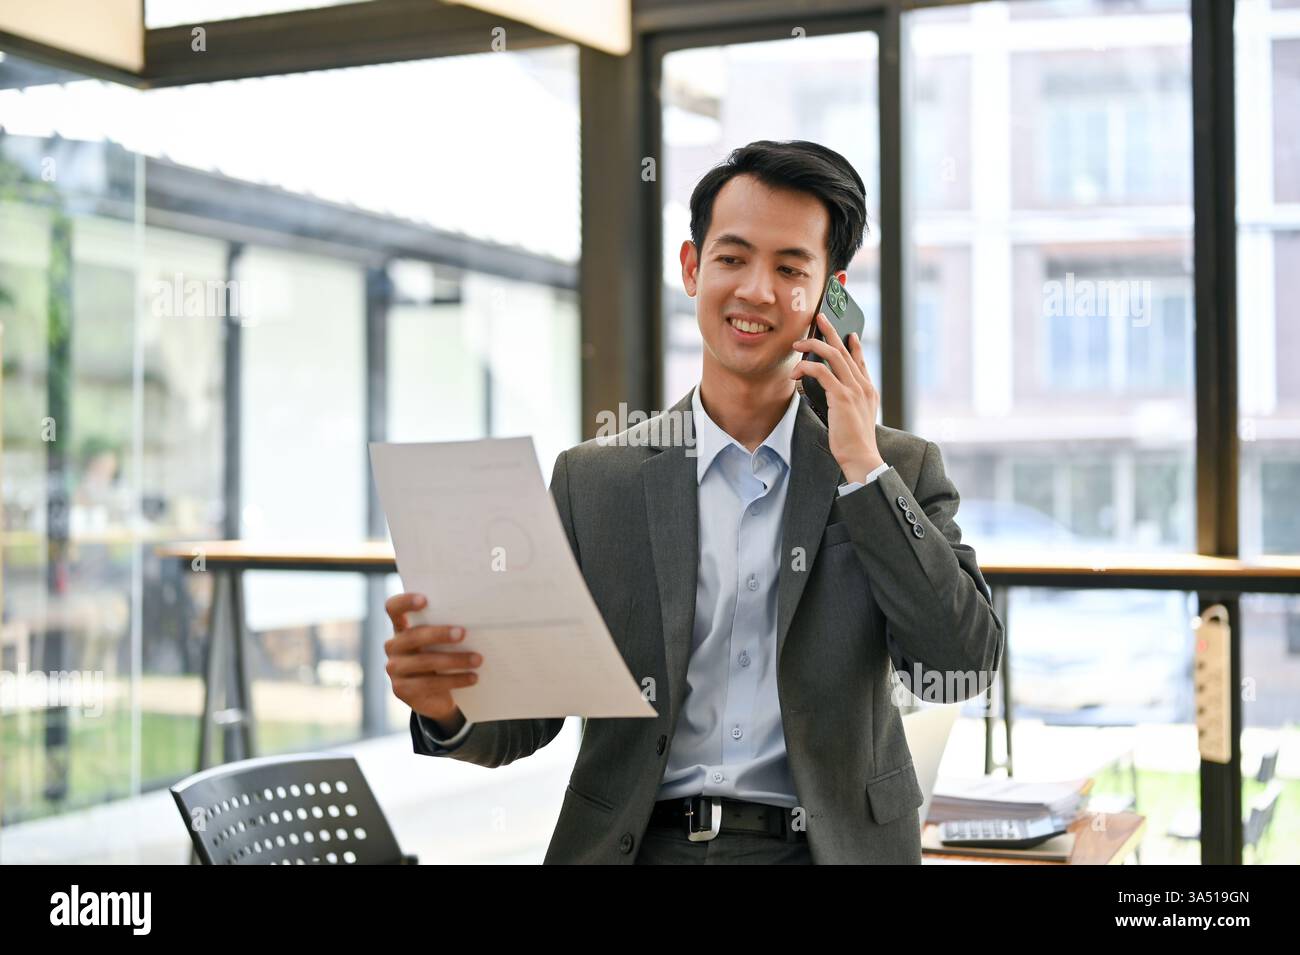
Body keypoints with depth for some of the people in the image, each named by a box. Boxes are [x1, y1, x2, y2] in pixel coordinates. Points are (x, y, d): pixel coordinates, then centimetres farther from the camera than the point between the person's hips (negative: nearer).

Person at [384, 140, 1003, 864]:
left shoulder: (902, 469, 8)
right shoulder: (591, 480, 7)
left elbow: (964, 667, -3)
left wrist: (862, 467, -5)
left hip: (826, 846, 1)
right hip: (637, 843, 0)